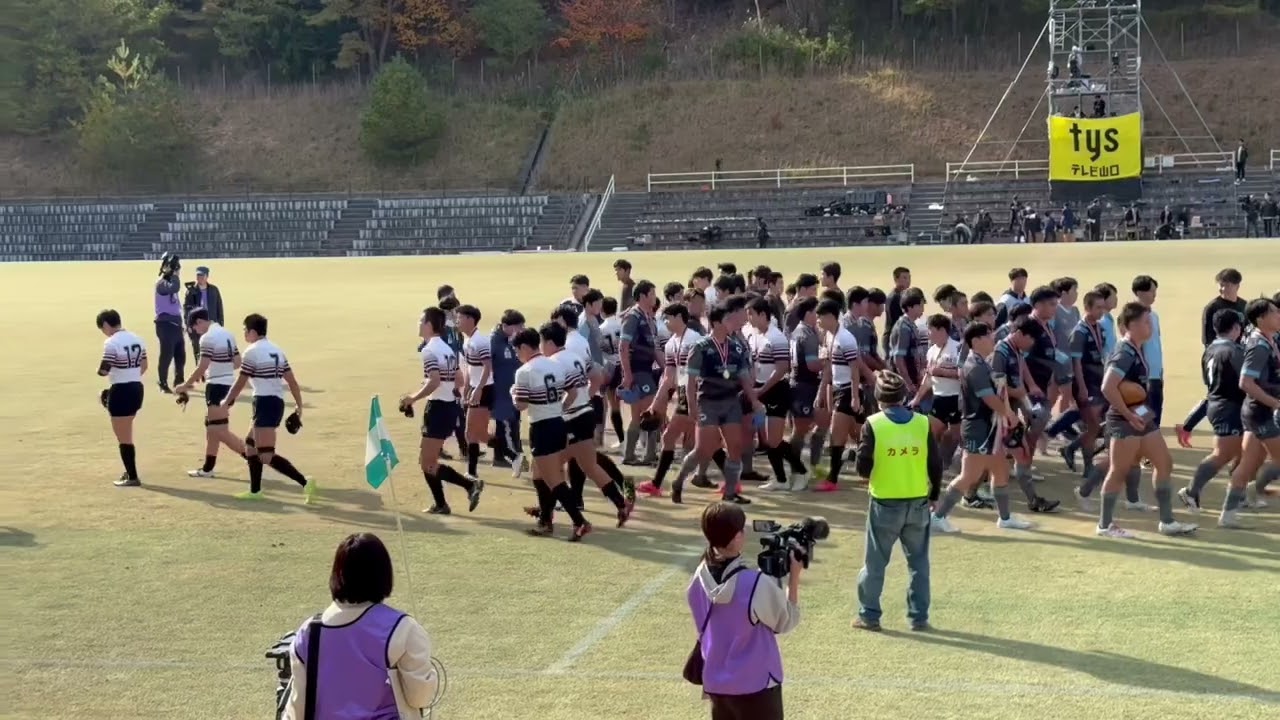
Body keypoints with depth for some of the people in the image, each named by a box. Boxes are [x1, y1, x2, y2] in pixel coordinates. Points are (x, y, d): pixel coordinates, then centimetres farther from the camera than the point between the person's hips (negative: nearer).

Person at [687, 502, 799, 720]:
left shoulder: (700, 580, -3)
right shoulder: (756, 584, -23)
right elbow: (786, 621, -8)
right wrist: (794, 576, -1)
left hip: (716, 683, 6)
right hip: (756, 685, -6)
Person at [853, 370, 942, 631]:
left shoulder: (874, 424, -10)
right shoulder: (922, 423, -2)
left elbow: (863, 467, -9)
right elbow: (936, 464, 2)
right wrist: (934, 494, 16)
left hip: (885, 503, -2)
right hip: (918, 502, 2)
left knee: (875, 562, 9)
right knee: (918, 561, 13)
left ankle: (869, 615, 14)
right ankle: (919, 617, 14)